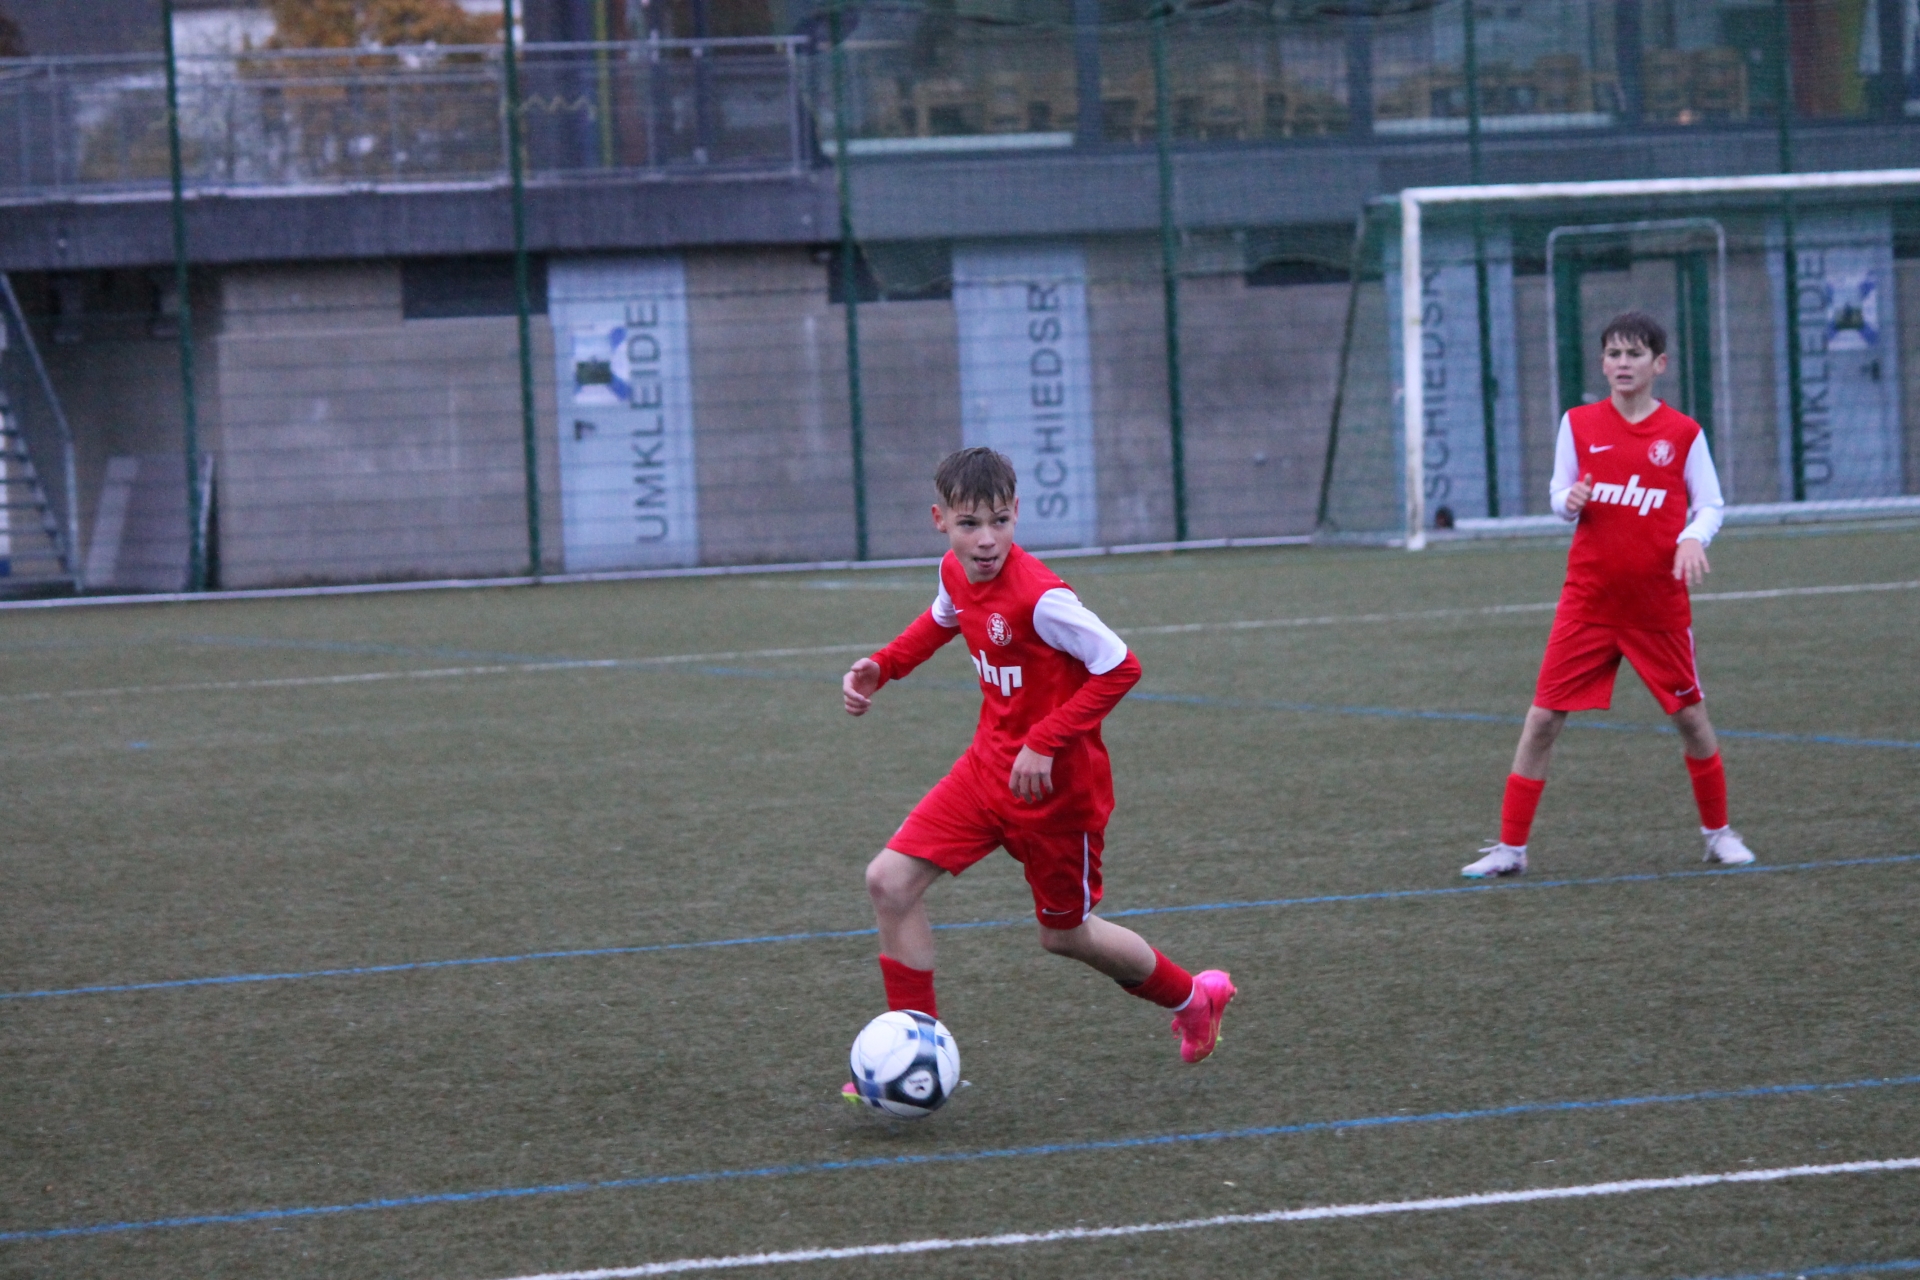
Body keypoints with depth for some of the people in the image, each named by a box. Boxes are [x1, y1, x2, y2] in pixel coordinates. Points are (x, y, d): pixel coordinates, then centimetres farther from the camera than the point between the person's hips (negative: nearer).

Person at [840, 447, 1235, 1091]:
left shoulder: (1039, 597, -27)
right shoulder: (956, 573, -3)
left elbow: (1119, 667, -24)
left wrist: (1046, 742, -27)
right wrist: (881, 667, 7)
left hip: (1054, 785, -7)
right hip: (988, 767, 7)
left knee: (1064, 934, 11)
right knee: (890, 880, -6)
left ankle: (1192, 998, 38)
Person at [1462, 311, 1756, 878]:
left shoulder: (1682, 432, -1)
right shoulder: (1578, 423, 3)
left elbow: (1709, 505, 4)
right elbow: (1560, 497, 9)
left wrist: (1693, 538, -17)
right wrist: (1569, 501, -15)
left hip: (1660, 604, -1)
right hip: (1588, 599, 1)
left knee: (1691, 717, 6)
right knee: (1542, 719, -4)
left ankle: (1719, 832, 26)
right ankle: (1511, 847, 3)